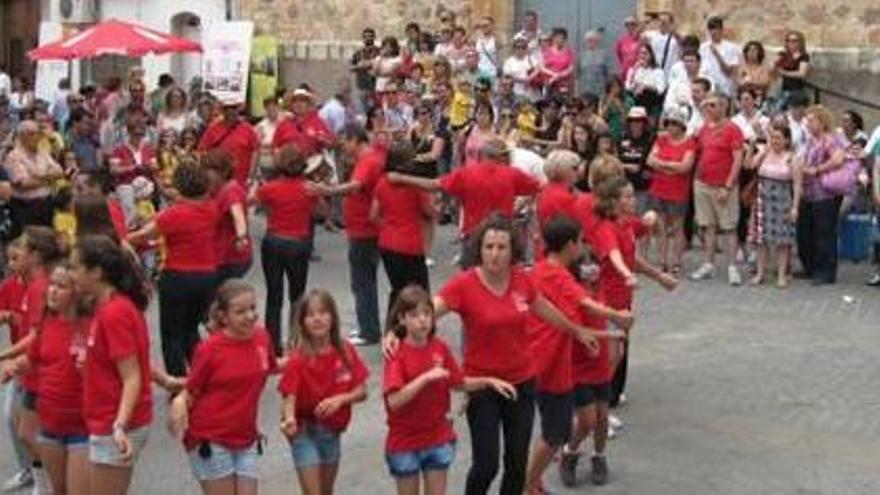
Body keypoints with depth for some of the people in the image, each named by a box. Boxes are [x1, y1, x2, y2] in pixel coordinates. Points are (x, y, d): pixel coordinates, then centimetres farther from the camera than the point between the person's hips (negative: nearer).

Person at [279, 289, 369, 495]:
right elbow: (289, 398, -24)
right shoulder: (298, 360, -18)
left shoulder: (346, 352, -6)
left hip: (333, 431, 5)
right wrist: (289, 419, -46)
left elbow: (362, 391, -4)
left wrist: (340, 399, -23)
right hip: (305, 432, -5)